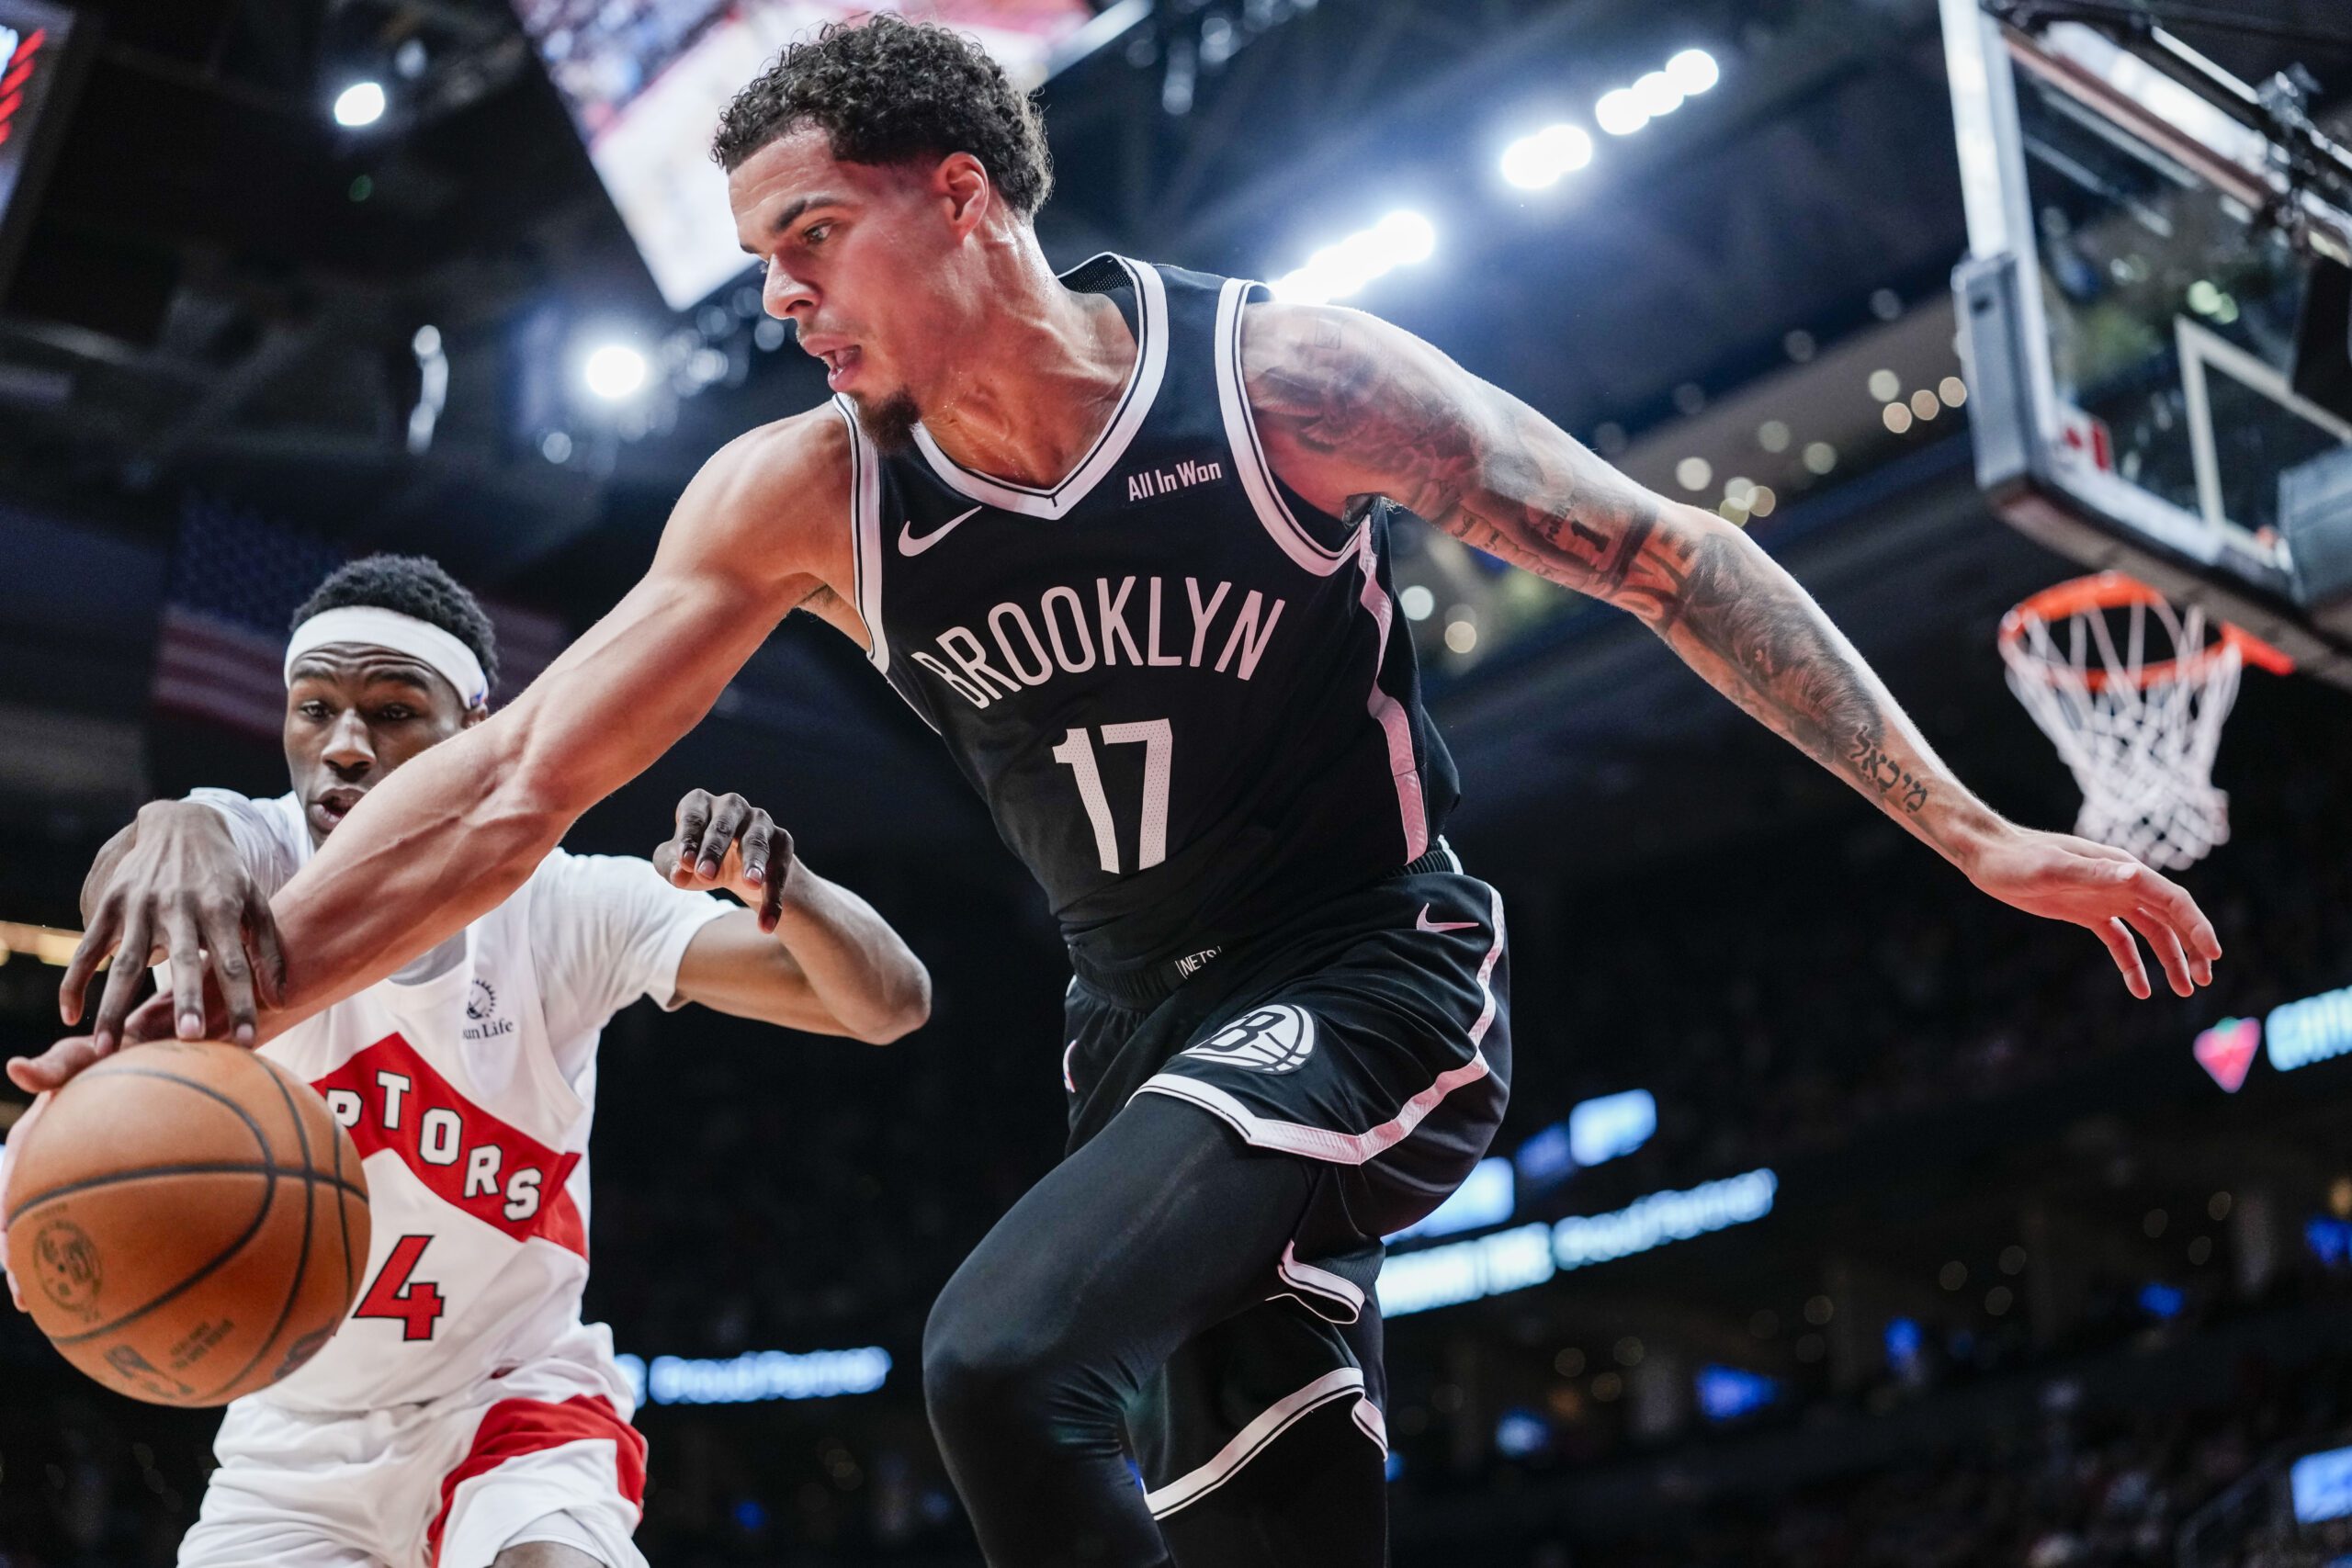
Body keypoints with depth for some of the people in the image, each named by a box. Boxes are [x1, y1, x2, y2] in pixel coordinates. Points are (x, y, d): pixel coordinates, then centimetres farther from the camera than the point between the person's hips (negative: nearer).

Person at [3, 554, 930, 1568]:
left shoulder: (565, 906, -14)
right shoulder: (264, 860, -13)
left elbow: (889, 1005, -20)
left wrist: (774, 884, -41)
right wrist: (172, 835, -64)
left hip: (513, 1403, -2)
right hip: (294, 1442, 3)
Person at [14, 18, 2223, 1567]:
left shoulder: (1283, 374, -16)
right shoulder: (800, 499, -6)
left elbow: (1663, 560, -10)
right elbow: (511, 788, -6)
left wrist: (1968, 830, -12)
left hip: (1366, 986, -5)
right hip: (1145, 1033, 5)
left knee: (1005, 1355, -28)